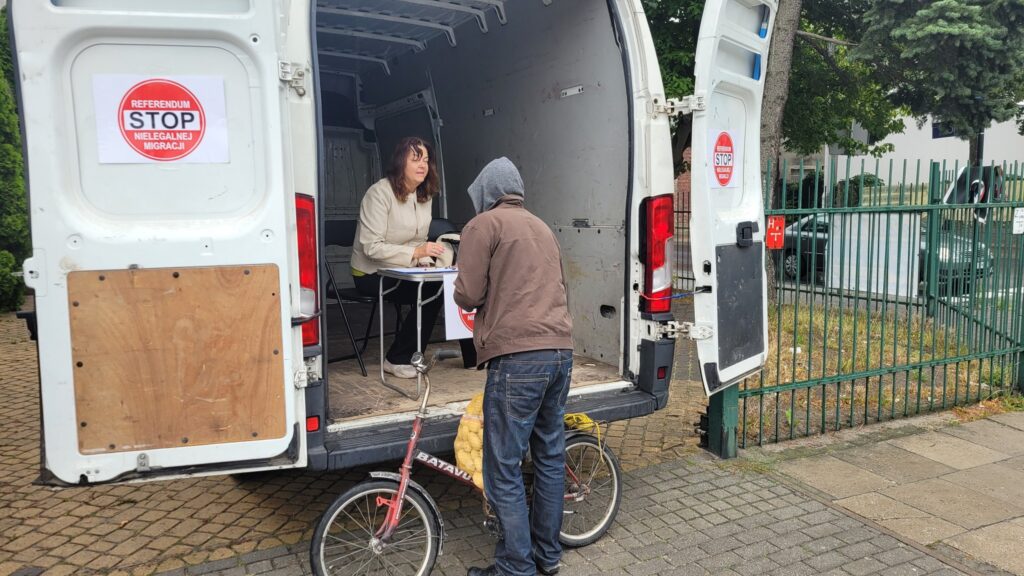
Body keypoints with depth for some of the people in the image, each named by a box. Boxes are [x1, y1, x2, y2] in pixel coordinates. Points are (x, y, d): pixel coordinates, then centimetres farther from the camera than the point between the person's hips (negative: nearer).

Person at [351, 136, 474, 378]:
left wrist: (426, 259, -9)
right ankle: (397, 360, -12)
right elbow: (371, 247, -22)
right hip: (372, 274, -6)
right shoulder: (380, 193, -15)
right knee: (430, 293, -29)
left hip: (405, 270, 6)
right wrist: (416, 252, -30)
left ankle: (473, 356, -6)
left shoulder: (425, 196, 8)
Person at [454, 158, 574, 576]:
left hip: (516, 356, -8)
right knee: (550, 457, 16)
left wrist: (461, 294, 15)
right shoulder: (542, 228, 21)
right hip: (560, 351, 8)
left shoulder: (484, 224, -1)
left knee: (503, 471, 0)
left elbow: (468, 295, -6)